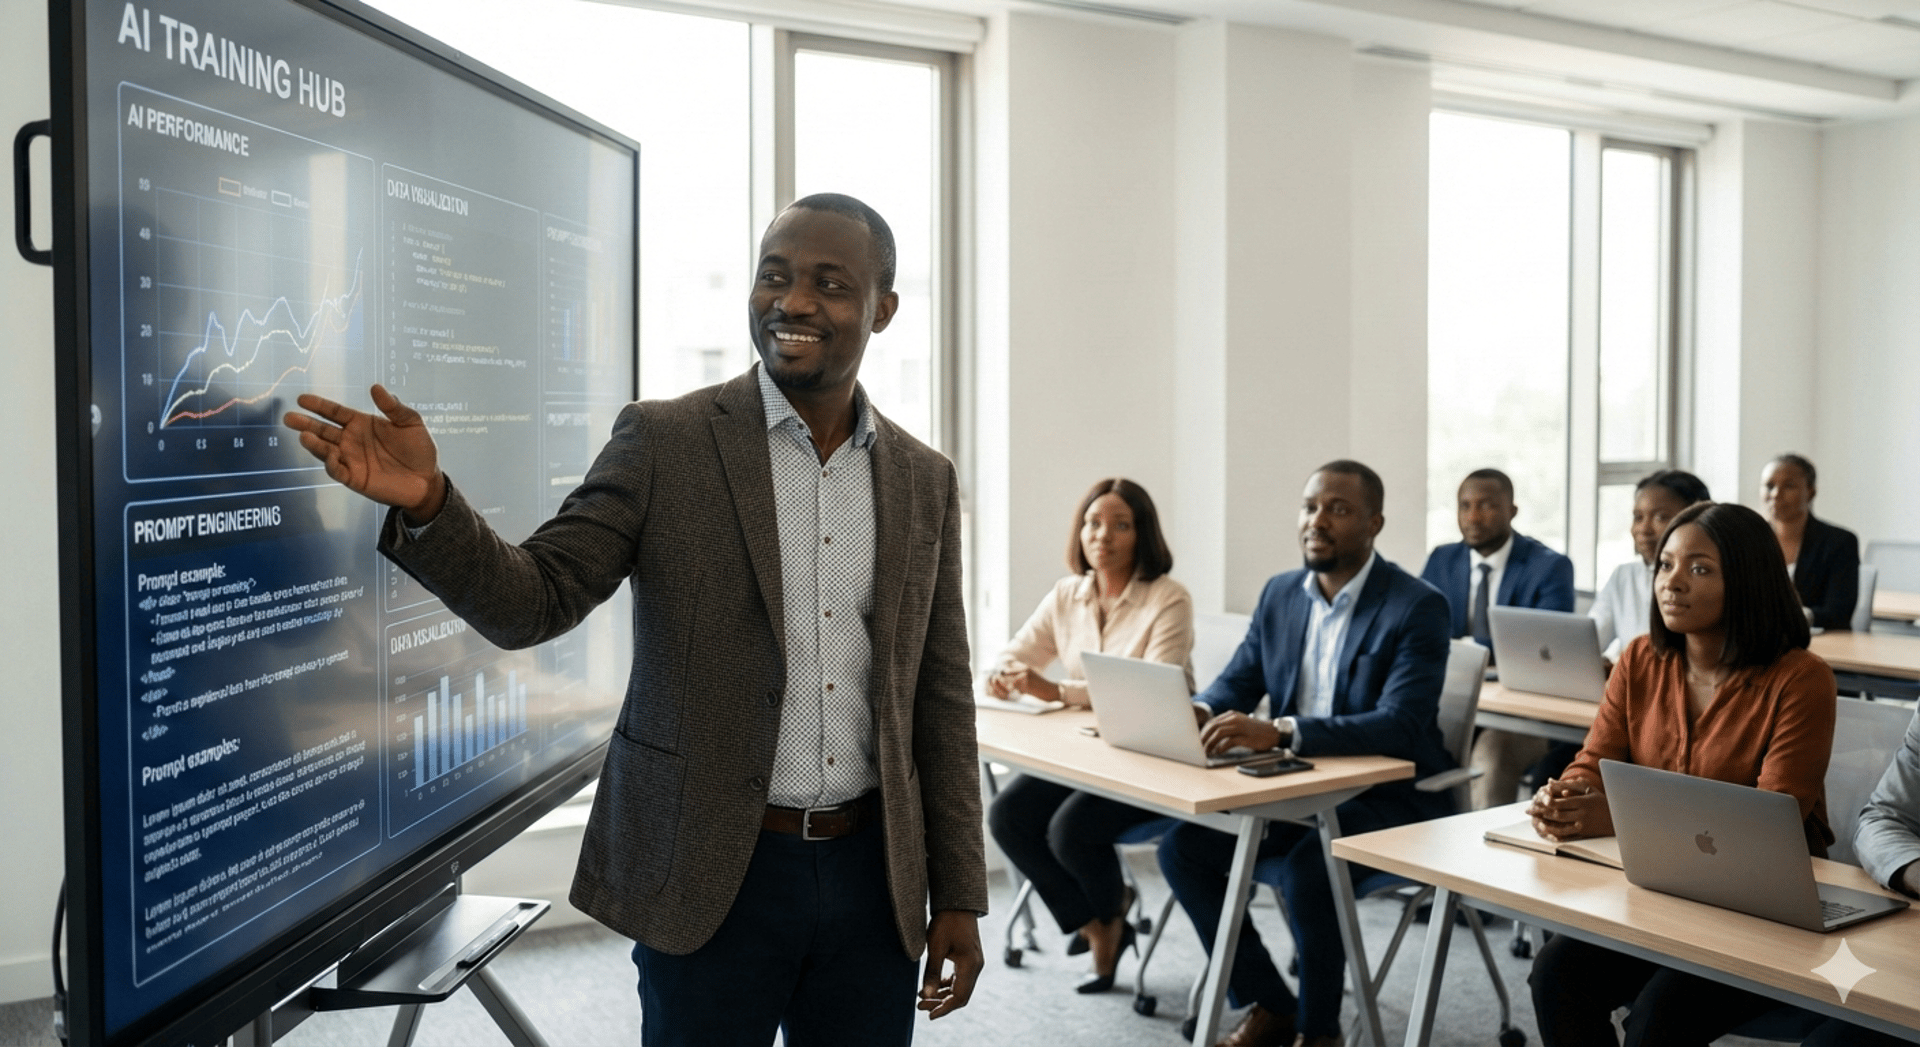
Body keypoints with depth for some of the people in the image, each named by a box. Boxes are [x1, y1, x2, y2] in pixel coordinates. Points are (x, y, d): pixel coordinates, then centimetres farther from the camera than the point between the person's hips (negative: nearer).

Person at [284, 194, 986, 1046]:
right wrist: (425, 501, -29)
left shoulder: (924, 482, 4)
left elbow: (938, 698, 6)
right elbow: (530, 604, -10)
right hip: (713, 878, -2)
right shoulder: (664, 441, -4)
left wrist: (959, 896, 5)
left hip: (873, 876, 3)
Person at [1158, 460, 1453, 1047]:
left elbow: (1401, 724, -27)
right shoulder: (1279, 594, 5)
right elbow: (1236, 682, 10)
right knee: (1182, 847, -11)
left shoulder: (1417, 607, -15)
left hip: (1389, 798, -6)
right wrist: (1198, 711, -17)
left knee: (1306, 867, -33)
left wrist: (1278, 731, -40)